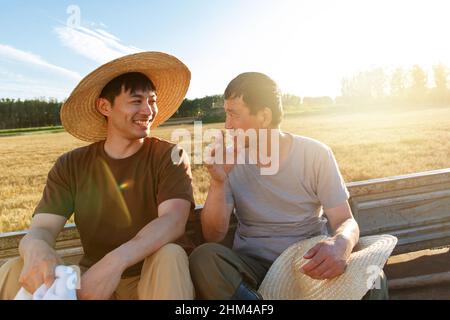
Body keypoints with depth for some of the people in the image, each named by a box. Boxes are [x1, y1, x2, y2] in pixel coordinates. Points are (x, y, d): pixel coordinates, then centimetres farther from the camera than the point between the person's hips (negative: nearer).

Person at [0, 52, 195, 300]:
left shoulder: (169, 157, -9)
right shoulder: (70, 165, 0)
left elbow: (173, 221, -25)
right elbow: (42, 227, -10)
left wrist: (116, 260, -42)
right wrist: (36, 249, -36)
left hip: (154, 278, -1)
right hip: (91, 278, 2)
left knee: (170, 255, -34)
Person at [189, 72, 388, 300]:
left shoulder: (316, 154, -5)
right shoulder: (231, 161, -1)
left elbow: (346, 222, -5)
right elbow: (214, 237, -5)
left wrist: (341, 244, -29)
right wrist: (218, 183, -21)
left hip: (311, 265, -1)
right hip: (253, 267, 2)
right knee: (203, 258, -29)